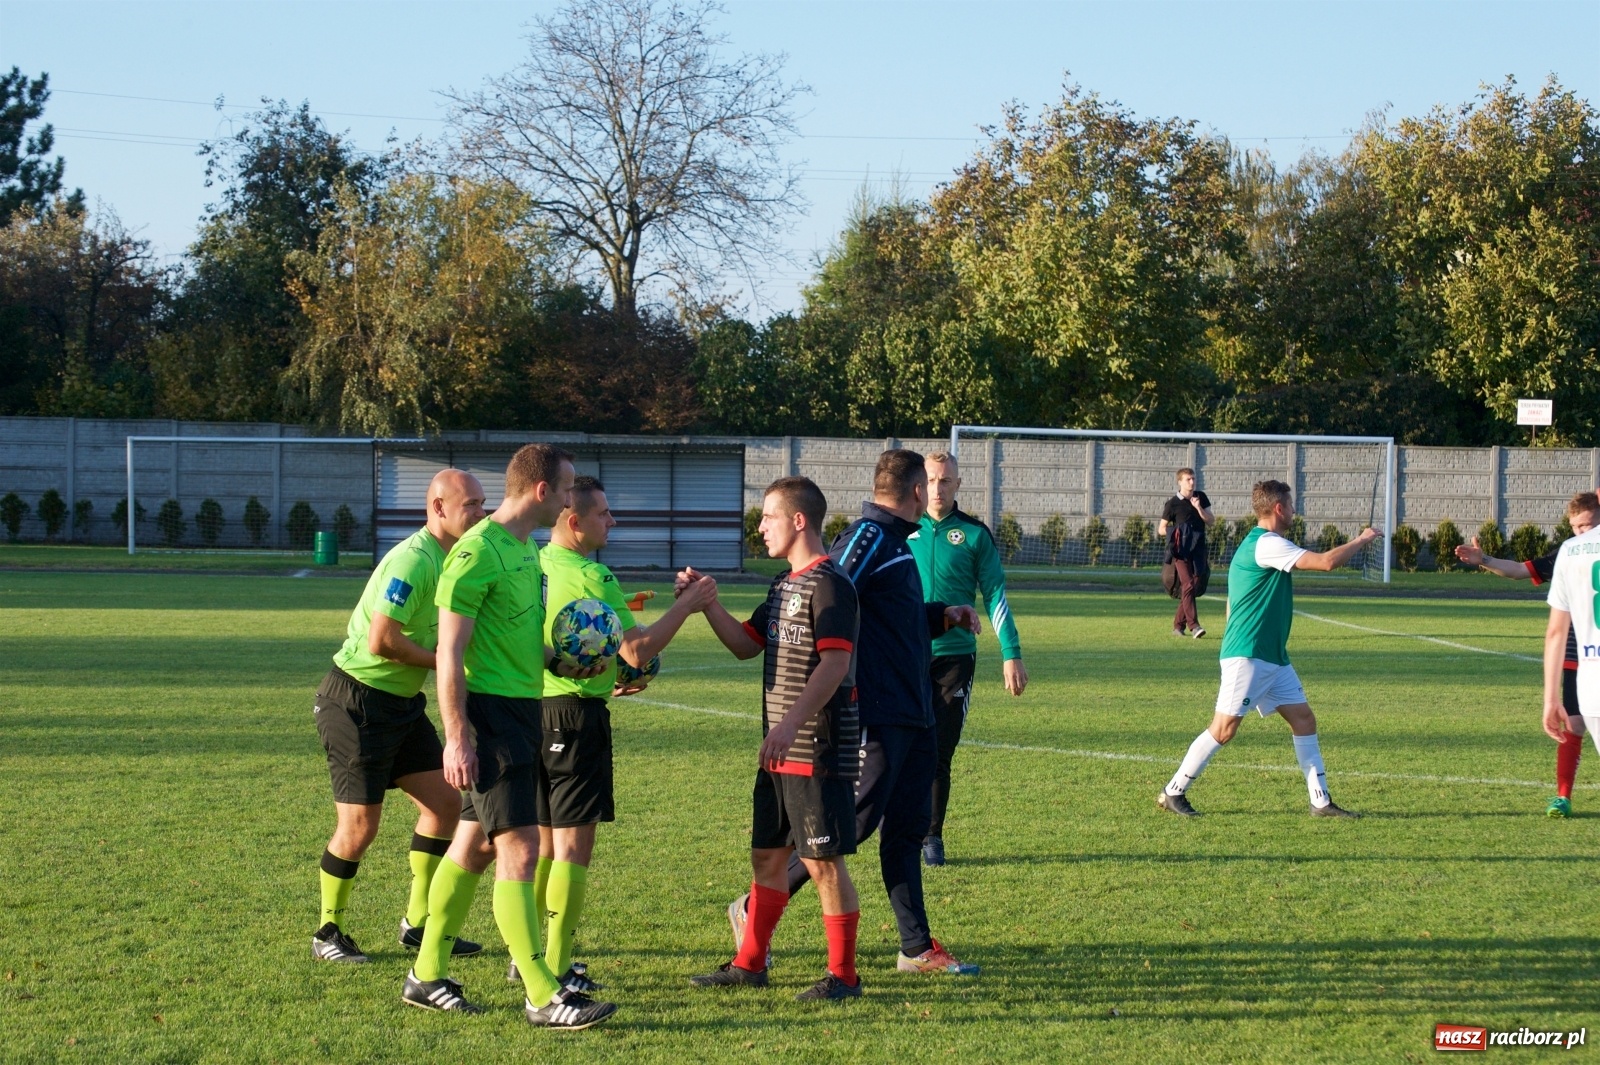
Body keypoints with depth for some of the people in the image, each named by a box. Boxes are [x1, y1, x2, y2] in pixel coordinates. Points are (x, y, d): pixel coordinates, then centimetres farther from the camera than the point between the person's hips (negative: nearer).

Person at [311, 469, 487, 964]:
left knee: (444, 801, 8)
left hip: (402, 701, 9)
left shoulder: (453, 561, 8)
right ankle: (328, 934, 13)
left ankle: (419, 923, 18)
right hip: (358, 702, -9)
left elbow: (444, 634, 18)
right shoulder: (412, 561, -22)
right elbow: (381, 642, -27)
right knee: (359, 826, -3)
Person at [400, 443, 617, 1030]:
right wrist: (457, 737, -21)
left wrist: (558, 664, 11)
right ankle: (543, 996, -8)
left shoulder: (527, 549, 14)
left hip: (523, 709, 10)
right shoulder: (477, 553, -16)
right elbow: (450, 653, -18)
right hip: (490, 711, -10)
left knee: (474, 845, 14)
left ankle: (426, 976, 23)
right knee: (520, 850, -10)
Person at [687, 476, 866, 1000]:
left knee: (823, 860, -3)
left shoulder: (830, 584, -14)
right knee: (767, 855, 14)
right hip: (779, 752, 9)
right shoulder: (784, 585, 16)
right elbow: (747, 644, 21)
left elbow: (835, 664, -23)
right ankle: (749, 963, 23)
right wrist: (706, 603, 7)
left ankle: (843, 975, 5)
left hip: (820, 752, -9)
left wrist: (791, 724, -30)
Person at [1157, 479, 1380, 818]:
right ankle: (1173, 793, 2)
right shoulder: (1266, 544, -16)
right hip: (1247, 656, -10)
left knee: (1304, 719, 6)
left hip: (1273, 657, 10)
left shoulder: (1256, 544, 17)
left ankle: (1321, 801, 7)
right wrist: (1363, 539, -7)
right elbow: (1327, 561, -22)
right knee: (1224, 729, -7)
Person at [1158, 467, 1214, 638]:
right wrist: (1176, 534, -12)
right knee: (1188, 585, -17)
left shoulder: (1201, 497, 10)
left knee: (1194, 585, 7)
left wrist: (1198, 508, -9)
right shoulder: (1173, 504, -1)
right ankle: (1193, 625, -22)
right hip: (1181, 549, -5)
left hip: (1198, 549, 5)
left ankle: (1178, 625, 18)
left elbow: (1211, 520, 6)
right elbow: (1161, 529, 3)